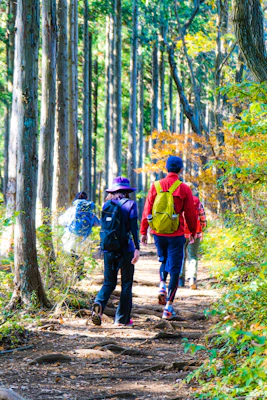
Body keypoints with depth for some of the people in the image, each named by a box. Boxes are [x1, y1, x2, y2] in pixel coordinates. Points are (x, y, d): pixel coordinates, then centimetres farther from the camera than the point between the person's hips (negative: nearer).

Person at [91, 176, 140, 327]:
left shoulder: (107, 204, 6)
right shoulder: (130, 204, -5)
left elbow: (103, 227, 11)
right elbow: (134, 227, -12)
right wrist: (137, 248, -12)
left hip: (108, 248, 3)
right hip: (125, 248, -3)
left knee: (109, 282, 10)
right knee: (126, 284, 9)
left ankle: (99, 303, -20)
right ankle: (122, 318, 11)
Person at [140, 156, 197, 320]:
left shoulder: (156, 186, -1)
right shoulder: (184, 189, -6)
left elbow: (147, 210, 1)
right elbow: (190, 213, -1)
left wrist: (144, 231, 9)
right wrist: (193, 232, 13)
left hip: (158, 233, 3)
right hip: (176, 234, -3)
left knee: (164, 260, 28)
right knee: (174, 269, 3)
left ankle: (162, 286, 2)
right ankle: (168, 307, -1)